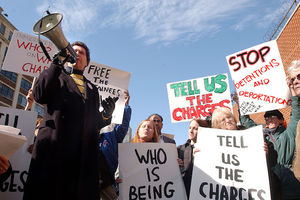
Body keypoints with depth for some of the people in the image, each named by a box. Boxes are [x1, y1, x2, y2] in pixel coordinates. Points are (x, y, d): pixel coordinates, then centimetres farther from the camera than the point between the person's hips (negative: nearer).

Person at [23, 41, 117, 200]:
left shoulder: (92, 89, 28)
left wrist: (106, 115, 1)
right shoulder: (56, 76, 20)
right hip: (53, 145, -2)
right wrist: (57, 63, -2)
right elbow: (40, 96, -3)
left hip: (83, 153, 3)